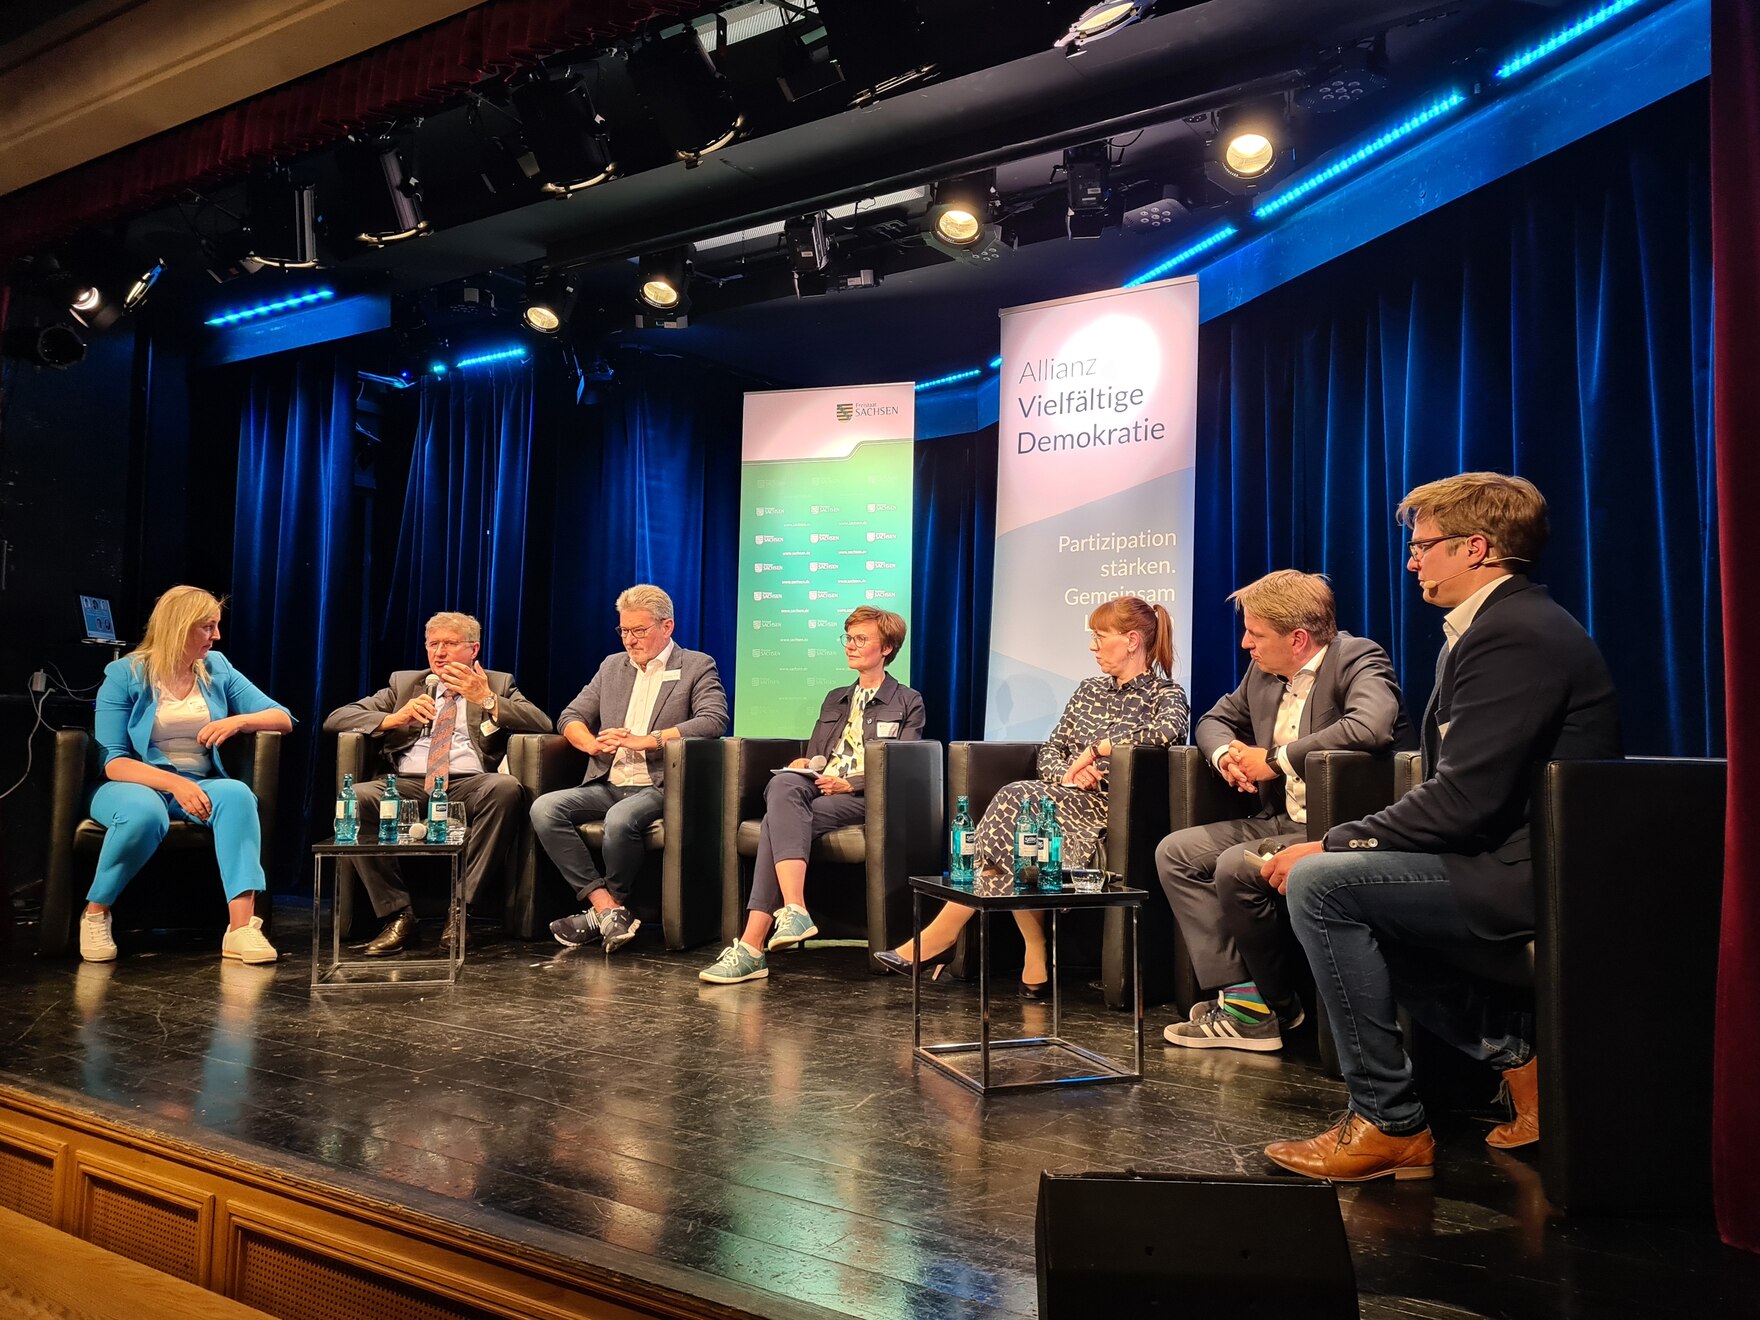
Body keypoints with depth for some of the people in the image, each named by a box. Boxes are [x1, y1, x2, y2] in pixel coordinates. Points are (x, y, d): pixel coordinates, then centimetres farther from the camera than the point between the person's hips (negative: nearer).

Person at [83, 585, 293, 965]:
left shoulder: (217, 668, 7)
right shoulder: (125, 674, -4)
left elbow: (283, 719, 5)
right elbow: (113, 761, -11)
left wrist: (238, 721, -17)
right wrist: (174, 783, -27)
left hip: (198, 785, 3)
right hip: (135, 784, -3)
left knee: (237, 795, -32)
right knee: (145, 813, -39)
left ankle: (242, 927, -41)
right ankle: (96, 912, -12)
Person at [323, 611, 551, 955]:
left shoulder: (498, 684, 22)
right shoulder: (404, 682, 27)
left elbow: (543, 724, 3)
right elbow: (336, 719, 17)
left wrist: (487, 700, -9)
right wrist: (394, 719, -1)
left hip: (469, 784, -1)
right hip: (406, 784, 2)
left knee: (507, 788, -35)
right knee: (357, 797, -30)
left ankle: (459, 908, -27)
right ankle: (397, 914, -19)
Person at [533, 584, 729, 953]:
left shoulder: (697, 666, 5)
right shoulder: (612, 665, 22)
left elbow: (714, 719, -12)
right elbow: (570, 717, 20)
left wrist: (646, 740, -19)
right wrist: (592, 743, -5)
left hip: (657, 787, -6)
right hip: (607, 785, 6)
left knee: (621, 818, -36)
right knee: (544, 808, -21)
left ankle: (605, 909, -13)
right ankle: (606, 908, -22)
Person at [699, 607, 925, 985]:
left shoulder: (908, 703, 13)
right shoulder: (835, 699, 32)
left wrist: (850, 783, -13)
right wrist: (803, 765, 4)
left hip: (863, 797, -4)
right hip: (816, 786, 5)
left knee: (779, 821, -31)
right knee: (783, 786, -34)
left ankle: (753, 945, -39)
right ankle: (795, 911, -49)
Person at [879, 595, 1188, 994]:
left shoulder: (1165, 693, 4)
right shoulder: (1088, 690, 23)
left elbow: (1170, 730, -20)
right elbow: (1049, 751, 19)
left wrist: (1097, 749, -13)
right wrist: (1068, 773, -5)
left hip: (1110, 806, -5)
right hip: (1064, 798, 6)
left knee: (1015, 799, -29)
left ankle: (942, 933, -24)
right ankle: (1035, 955, -20)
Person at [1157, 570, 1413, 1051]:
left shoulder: (1359, 659, -13)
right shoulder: (1264, 672, 11)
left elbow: (1369, 727, -34)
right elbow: (1216, 719, 25)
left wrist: (1275, 760, -23)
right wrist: (1226, 753, -2)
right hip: (1283, 821, 9)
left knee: (1236, 867, -27)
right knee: (1174, 852, 0)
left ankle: (1276, 1007, -5)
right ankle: (1237, 991, -5)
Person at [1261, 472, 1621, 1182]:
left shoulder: (1513, 634, -18)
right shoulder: (1504, 623, 15)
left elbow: (1463, 800, -24)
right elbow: (1459, 789, 14)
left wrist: (1329, 845, -15)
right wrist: (1343, 844, 4)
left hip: (1534, 875, -11)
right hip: (1516, 855, 11)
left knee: (1319, 883, -18)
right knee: (1350, 881, 18)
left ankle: (1388, 1123, -7)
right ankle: (1519, 1054, 16)